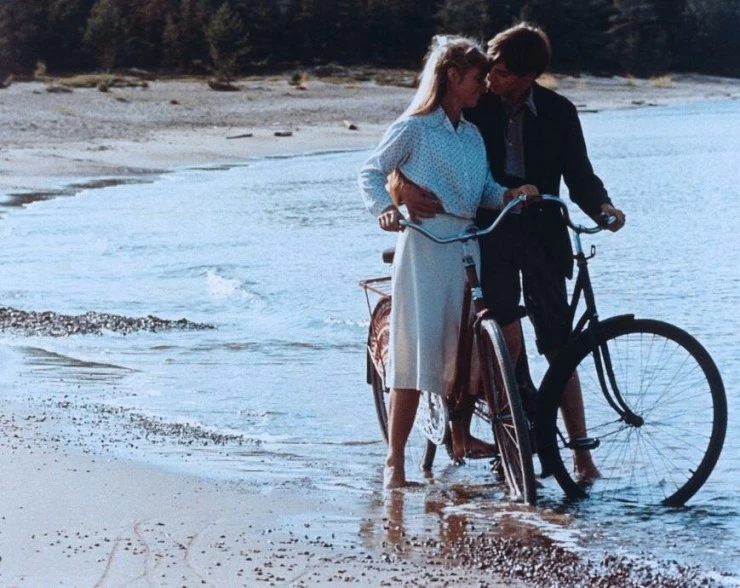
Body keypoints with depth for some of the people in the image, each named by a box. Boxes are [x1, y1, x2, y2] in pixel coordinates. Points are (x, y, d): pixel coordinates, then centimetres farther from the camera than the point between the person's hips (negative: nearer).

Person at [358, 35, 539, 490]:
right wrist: (385, 208, -21)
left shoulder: (473, 135, 16)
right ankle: (395, 461, -6)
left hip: (468, 246, 6)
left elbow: (485, 190, 9)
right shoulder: (414, 129, -2)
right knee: (417, 350, -10)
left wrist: (513, 193, -12)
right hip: (424, 245, -6)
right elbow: (371, 174, -3)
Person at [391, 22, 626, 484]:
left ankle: (581, 452, 3)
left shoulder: (559, 113, 0)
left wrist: (601, 205, -19)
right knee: (509, 339, -13)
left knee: (558, 347, -1)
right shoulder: (473, 105, -4)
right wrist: (403, 184, -26)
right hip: (489, 233, -1)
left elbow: (580, 177, 3)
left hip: (541, 236, 1)